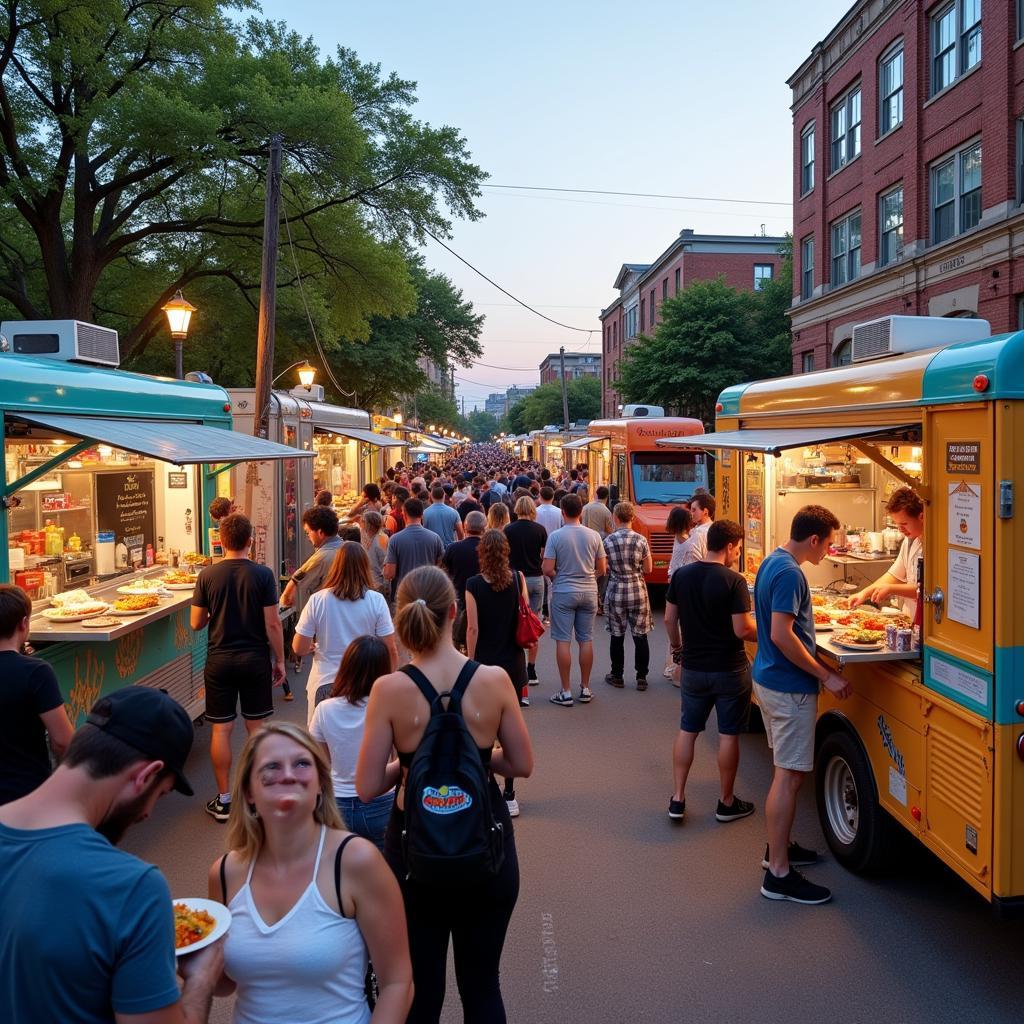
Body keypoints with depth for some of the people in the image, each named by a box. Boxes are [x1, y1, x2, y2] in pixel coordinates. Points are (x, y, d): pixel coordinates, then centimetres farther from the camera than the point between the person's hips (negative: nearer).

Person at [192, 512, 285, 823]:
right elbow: (272, 624, -9)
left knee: (220, 729, 8)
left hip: (219, 660, 0)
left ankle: (223, 800, 14)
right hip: (255, 658, 0)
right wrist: (279, 660, 2)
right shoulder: (263, 575, -10)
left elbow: (196, 623, -1)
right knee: (256, 727, 11)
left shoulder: (207, 575, -6)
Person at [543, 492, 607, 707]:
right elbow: (602, 569, 3)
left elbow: (547, 570, -12)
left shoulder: (555, 536, -11)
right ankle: (585, 689, 18)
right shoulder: (593, 536, -2)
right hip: (589, 592, 3)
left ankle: (566, 692, 3)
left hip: (563, 593, -3)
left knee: (563, 641, 2)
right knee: (586, 640, 11)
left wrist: (559, 578, 8)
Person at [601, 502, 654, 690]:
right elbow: (648, 568, 1)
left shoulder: (608, 541, -7)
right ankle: (641, 677, 8)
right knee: (640, 636, 6)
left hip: (616, 591, 0)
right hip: (638, 590, 0)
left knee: (617, 636, 10)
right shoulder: (641, 540, -6)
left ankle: (617, 676, 17)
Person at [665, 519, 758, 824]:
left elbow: (669, 618, 4)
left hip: (693, 667, 4)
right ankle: (726, 803, 21)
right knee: (728, 735, 9)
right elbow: (743, 630, -19)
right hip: (729, 670, -4)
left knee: (687, 730, 15)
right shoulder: (733, 581, -18)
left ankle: (678, 799, 18)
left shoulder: (681, 575, -3)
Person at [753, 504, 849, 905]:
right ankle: (779, 873, 1)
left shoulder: (772, 562, 10)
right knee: (789, 777, -5)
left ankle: (780, 845, 34)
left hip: (769, 679, 10)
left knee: (788, 771, 21)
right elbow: (781, 634, -26)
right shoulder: (789, 573, -21)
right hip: (789, 688, -10)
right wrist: (826, 676, -20)